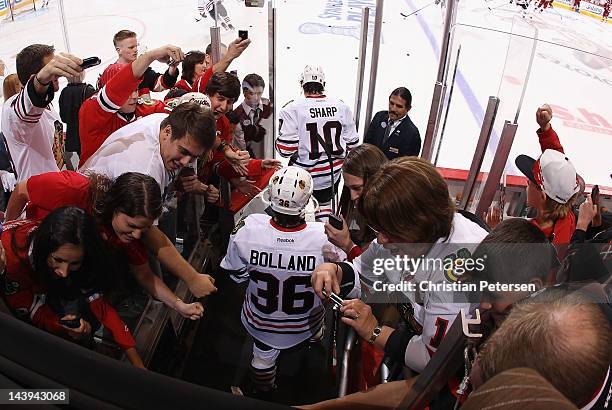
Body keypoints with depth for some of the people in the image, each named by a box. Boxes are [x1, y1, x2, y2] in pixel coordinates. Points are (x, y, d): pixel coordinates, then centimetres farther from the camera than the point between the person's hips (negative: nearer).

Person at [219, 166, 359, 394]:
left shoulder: (245, 231, -32)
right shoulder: (325, 238, -36)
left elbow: (236, 276, -12)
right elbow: (350, 290, -21)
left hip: (261, 323, 1)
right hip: (304, 324, 0)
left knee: (263, 354, 31)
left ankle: (263, 393, 61)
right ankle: (316, 337, 63)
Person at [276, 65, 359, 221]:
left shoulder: (292, 109, -14)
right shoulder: (342, 107, -4)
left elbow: (285, 149, -16)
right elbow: (351, 144, 2)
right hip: (332, 174, 4)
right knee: (324, 203, 24)